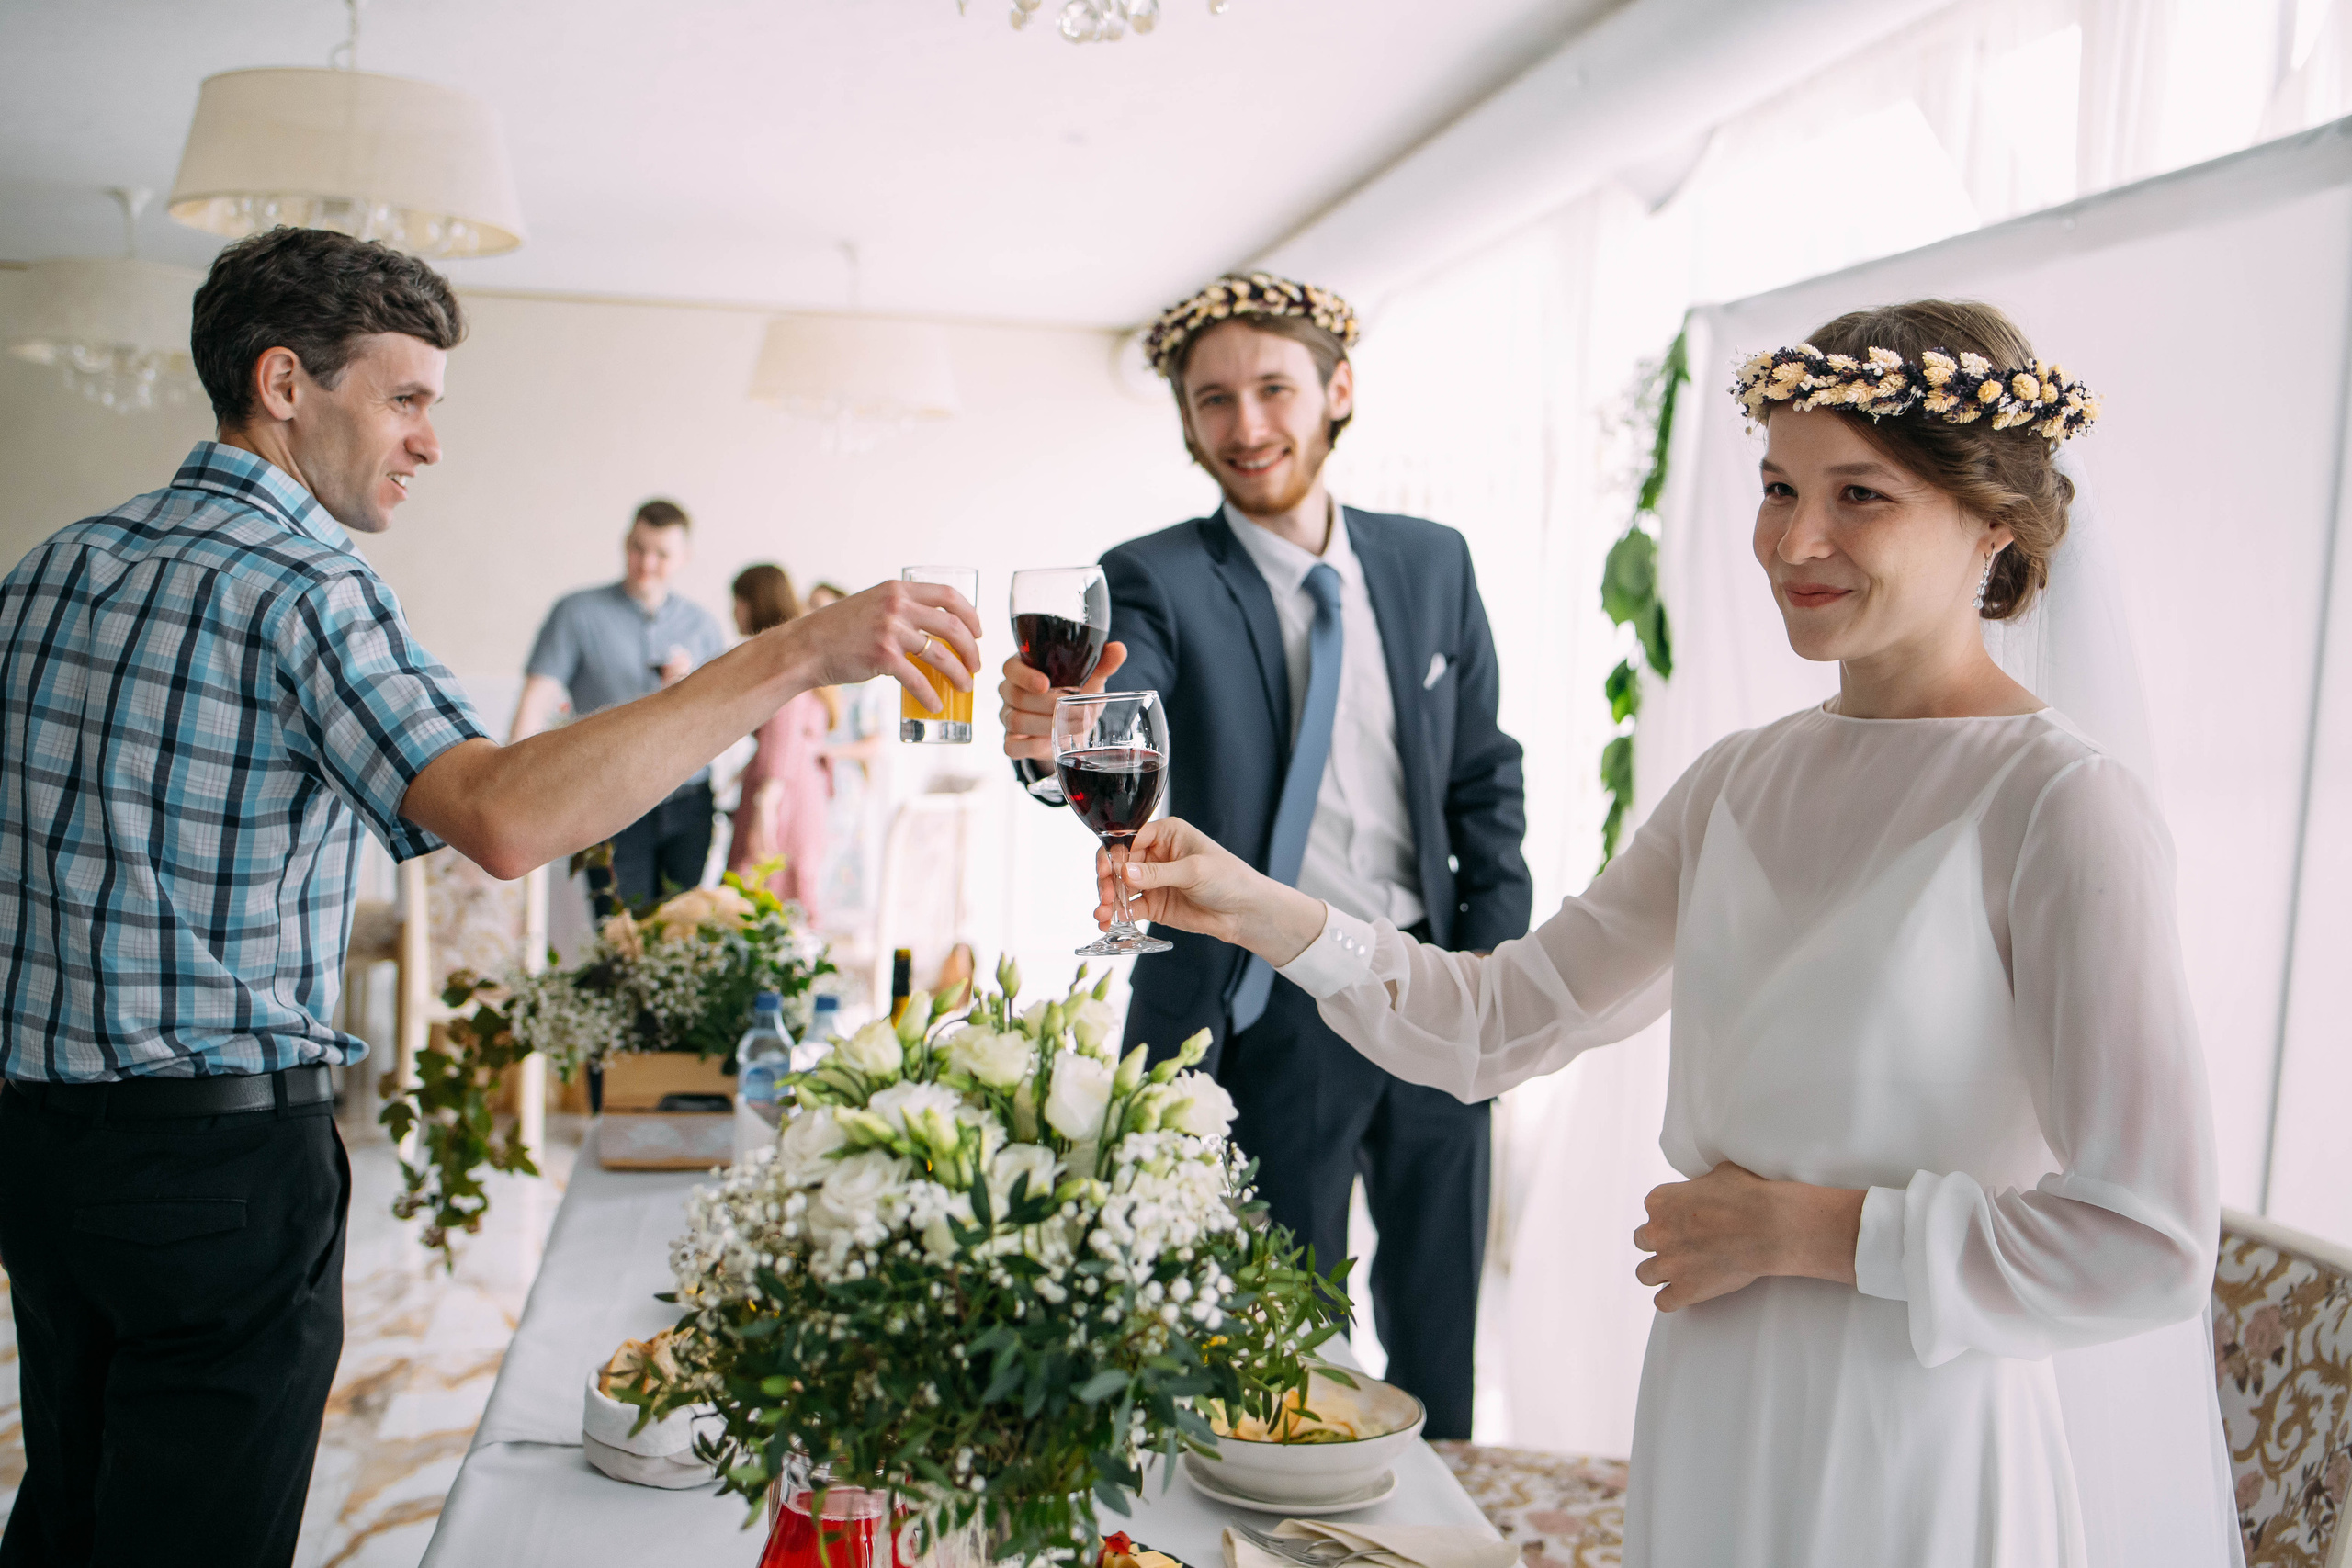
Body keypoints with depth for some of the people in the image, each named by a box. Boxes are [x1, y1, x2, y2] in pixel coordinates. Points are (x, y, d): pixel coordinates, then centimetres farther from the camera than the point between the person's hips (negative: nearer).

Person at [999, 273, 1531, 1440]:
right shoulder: (1159, 581, -8)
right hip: (1266, 1016, -4)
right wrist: (1057, 726, -51)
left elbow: (1484, 777, 10)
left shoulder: (1432, 564, 5)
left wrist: (1497, 970, 2)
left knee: (1437, 1322, 19)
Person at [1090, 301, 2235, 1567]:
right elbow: (1494, 1024, 4)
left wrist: (1799, 1226, -16)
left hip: (1955, 1453, -6)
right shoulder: (1739, 784, 3)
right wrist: (1260, 912, -8)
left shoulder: (2064, 808, -18)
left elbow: (2149, 1245, -23)